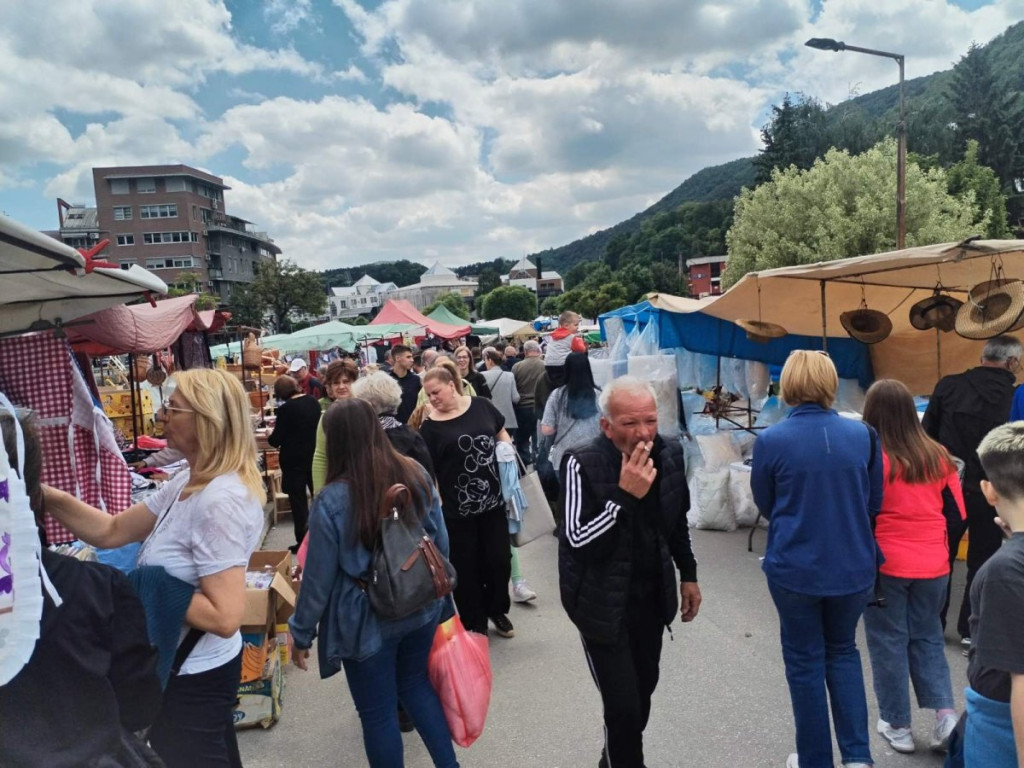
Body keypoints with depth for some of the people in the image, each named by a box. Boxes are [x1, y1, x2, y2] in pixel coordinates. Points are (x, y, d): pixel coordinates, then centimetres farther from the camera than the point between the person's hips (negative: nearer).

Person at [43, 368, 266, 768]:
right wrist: (43, 494, -6)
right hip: (192, 667, 9)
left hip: (194, 677, -9)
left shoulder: (220, 501, -30)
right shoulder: (189, 482, 2)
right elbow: (111, 531, 4)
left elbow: (224, 616, -31)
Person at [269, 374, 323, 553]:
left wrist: (269, 437, 9)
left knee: (298, 502, 3)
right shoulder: (314, 402, 0)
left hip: (294, 461, -6)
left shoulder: (285, 409, -17)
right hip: (314, 457, 6)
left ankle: (302, 542, 9)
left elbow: (276, 440, -13)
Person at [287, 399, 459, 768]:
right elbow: (442, 544, 2)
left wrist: (301, 633, 3)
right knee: (416, 683, 27)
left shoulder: (332, 500, -20)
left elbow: (319, 578, -12)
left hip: (367, 620, -5)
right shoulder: (417, 474, -7)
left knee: (377, 713, 15)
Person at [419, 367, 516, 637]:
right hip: (456, 508, -2)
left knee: (499, 559, 11)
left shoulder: (481, 406, -1)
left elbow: (502, 434, 13)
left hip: (494, 499, 2)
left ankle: (498, 610, 36)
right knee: (466, 567, 9)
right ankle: (475, 623, 28)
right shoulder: (430, 427, -7)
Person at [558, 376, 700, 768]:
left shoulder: (670, 454, -5)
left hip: (652, 593, 6)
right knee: (623, 703, -7)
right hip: (604, 601, -5)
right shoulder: (583, 464, -23)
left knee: (644, 687, 18)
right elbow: (577, 541, -27)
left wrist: (688, 574, 16)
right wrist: (625, 495, -35)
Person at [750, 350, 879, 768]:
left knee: (805, 661, 15)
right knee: (843, 651, 24)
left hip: (794, 568, -3)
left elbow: (764, 506, 0)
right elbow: (875, 503, 5)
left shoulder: (771, 440, -14)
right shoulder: (863, 435, -6)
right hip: (853, 567, 3)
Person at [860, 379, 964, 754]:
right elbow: (959, 510, 7)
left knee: (889, 642, 10)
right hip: (933, 564, 4)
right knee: (927, 636, 21)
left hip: (886, 565, -4)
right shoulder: (938, 456, 0)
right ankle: (945, 711, 11)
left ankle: (897, 725, 19)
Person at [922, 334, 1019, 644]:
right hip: (990, 492, -2)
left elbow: (927, 435, -1)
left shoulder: (948, 385, -5)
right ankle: (972, 631, 20)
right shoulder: (1014, 396, -11)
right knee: (982, 563, 12)